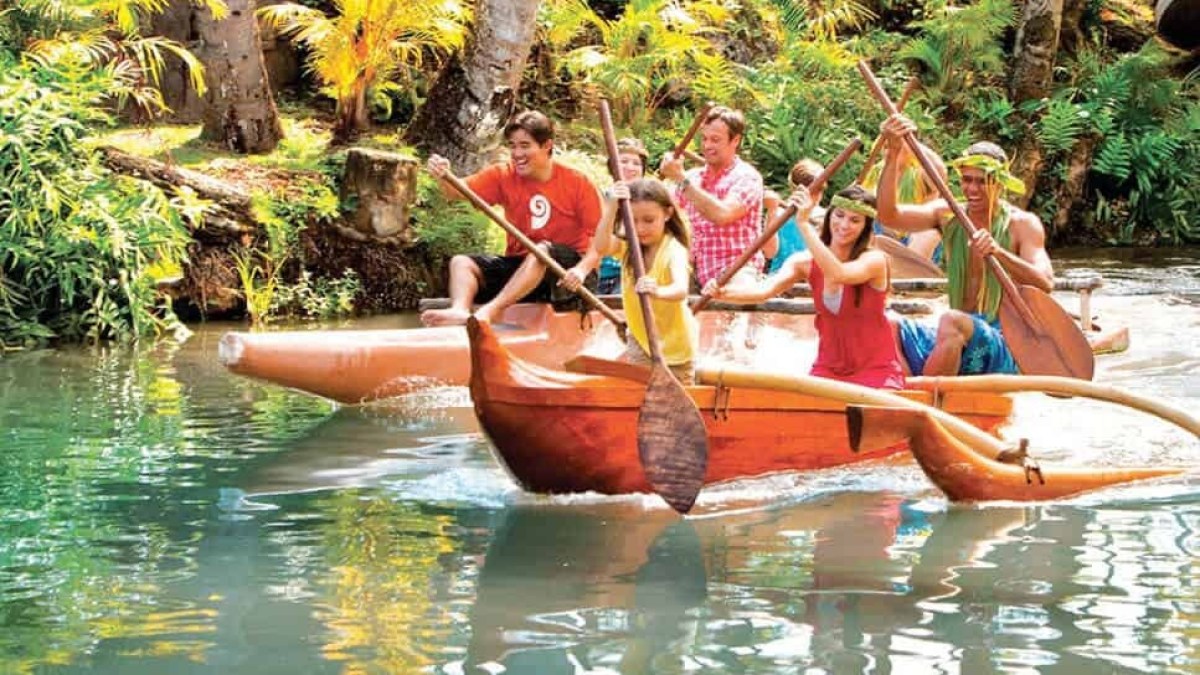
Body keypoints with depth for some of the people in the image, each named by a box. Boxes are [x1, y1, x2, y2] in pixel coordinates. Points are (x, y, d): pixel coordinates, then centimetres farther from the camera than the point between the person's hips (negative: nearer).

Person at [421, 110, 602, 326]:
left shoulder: (577, 183, -6)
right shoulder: (504, 176, 4)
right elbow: (457, 190, -10)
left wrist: (582, 269, -29)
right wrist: (444, 177, -33)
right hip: (517, 265, 5)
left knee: (543, 250, -34)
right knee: (461, 263, -13)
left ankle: (490, 311, -49)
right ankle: (460, 311, -45)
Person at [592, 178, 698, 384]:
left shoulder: (674, 250, -23)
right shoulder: (628, 247, -6)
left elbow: (681, 290, -42)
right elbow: (602, 247, -29)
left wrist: (658, 291, -65)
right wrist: (611, 209, -39)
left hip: (674, 341, -4)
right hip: (640, 337, 4)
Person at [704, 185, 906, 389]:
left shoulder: (874, 259, -12)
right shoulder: (806, 262, -1)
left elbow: (838, 274, -33)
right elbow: (764, 290, -17)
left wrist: (803, 224, -37)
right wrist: (722, 293, -37)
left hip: (876, 371, -3)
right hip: (828, 369, 4)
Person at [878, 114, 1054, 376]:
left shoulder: (1021, 224, -3)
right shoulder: (949, 216, 7)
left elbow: (1045, 284, -18)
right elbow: (889, 214, -9)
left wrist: (999, 253, -34)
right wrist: (893, 153, -20)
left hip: (1005, 349, -5)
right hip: (955, 344, 5)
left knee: (953, 321, -35)